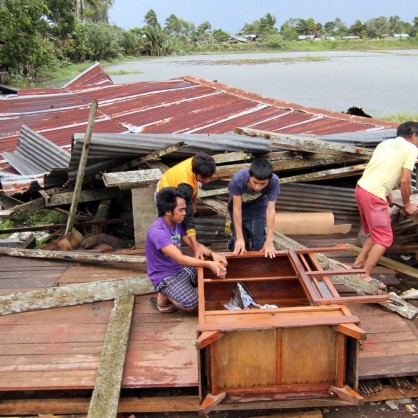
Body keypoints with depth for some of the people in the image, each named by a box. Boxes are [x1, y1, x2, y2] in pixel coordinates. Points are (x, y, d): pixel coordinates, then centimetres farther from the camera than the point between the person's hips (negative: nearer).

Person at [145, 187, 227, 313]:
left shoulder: (177, 224, 1)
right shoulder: (157, 231, -28)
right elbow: (180, 259, -33)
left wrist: (212, 254, -15)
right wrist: (208, 264, -38)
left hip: (181, 269, 9)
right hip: (164, 276, -8)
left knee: (214, 274, 0)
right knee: (190, 304, -28)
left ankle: (182, 285, 12)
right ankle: (163, 296, 0)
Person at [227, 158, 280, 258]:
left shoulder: (274, 181, -36)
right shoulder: (238, 179, -40)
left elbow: (270, 209, -31)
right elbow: (237, 208, -33)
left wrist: (269, 240, -31)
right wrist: (240, 238, -31)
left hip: (258, 205, 1)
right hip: (238, 204, -1)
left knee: (258, 242, -6)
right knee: (240, 246, -5)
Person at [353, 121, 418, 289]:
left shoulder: (386, 143, 18)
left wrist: (388, 195, 30)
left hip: (361, 188, 8)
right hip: (374, 196, -8)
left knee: (375, 233, 24)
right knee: (384, 238, 2)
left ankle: (359, 262, 31)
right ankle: (365, 276, 3)